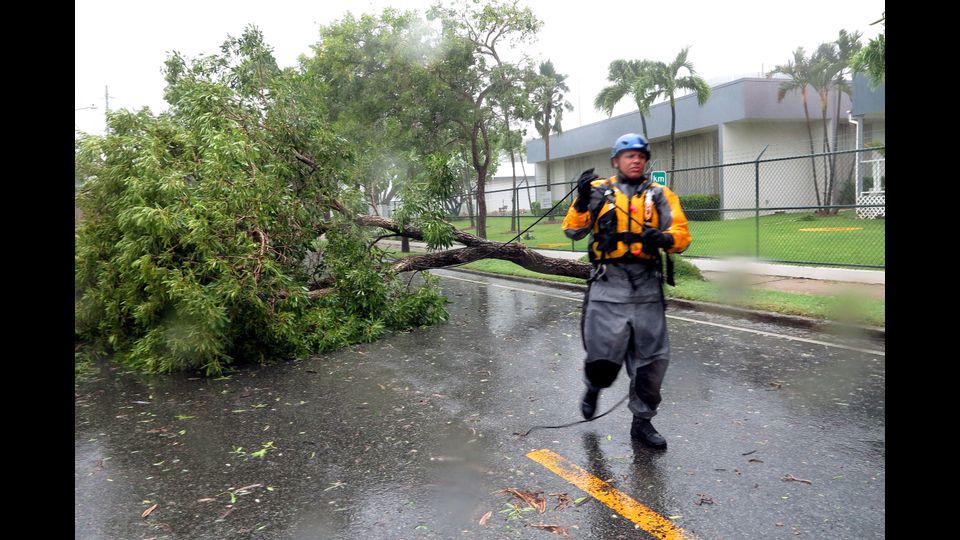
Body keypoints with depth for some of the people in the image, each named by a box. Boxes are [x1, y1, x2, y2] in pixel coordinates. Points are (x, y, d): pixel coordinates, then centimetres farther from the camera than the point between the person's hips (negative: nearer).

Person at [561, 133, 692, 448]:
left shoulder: (660, 195, 11)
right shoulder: (598, 190, 7)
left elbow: (682, 235, 2)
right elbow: (573, 231, 1)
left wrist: (664, 238, -20)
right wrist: (582, 201, -15)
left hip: (647, 286, 3)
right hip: (608, 284, -2)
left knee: (653, 357, 6)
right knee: (604, 356, -7)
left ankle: (642, 421, 25)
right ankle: (594, 387, 30)